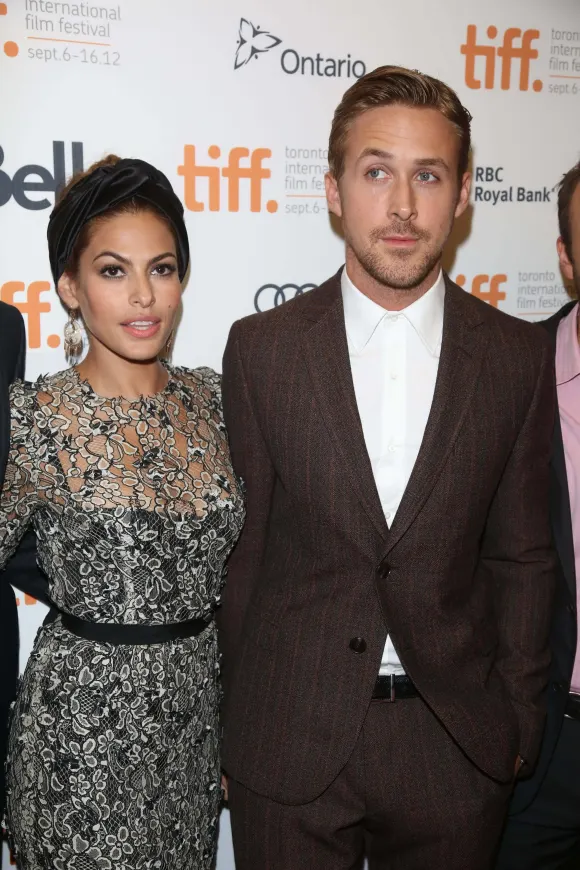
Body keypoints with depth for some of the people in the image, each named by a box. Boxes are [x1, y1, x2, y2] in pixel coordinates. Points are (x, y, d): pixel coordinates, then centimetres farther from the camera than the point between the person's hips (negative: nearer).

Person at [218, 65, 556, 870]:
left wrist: (518, 725, 4)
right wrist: (229, 726, 3)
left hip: (456, 743, 1)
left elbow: (520, 556, 3)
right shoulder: (261, 349, -5)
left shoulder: (518, 356, -3)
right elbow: (240, 547, -1)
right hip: (288, 742, 0)